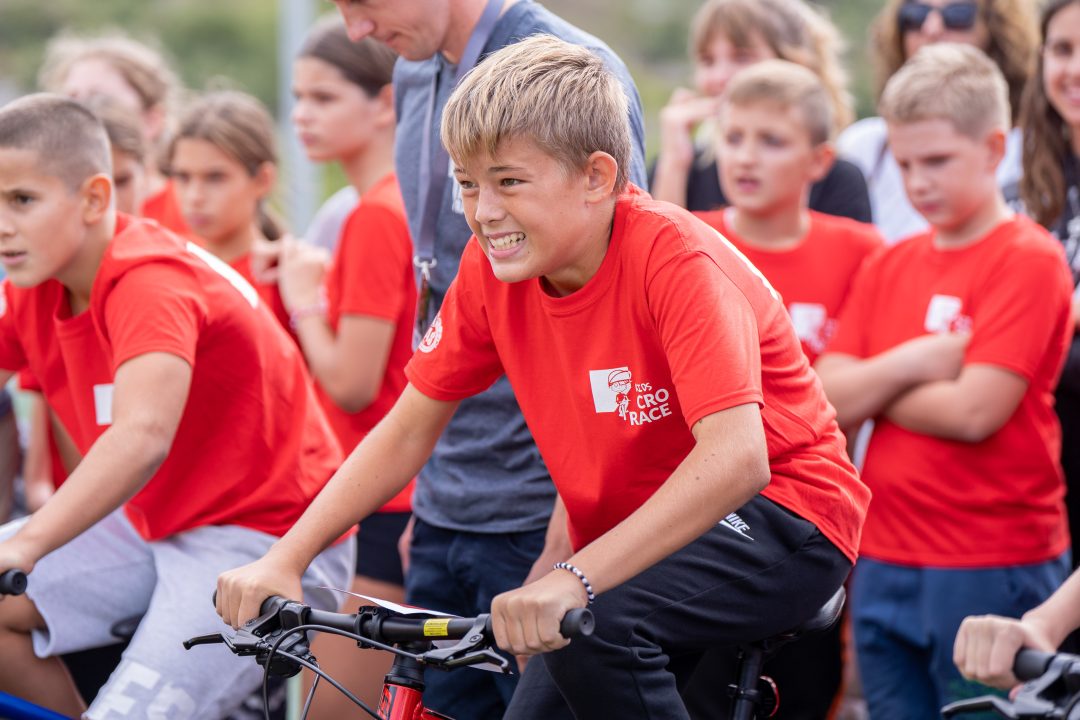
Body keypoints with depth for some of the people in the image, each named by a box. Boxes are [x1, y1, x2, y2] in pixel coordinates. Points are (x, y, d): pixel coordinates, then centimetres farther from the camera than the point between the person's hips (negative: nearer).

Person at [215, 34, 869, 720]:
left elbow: (735, 458, -37)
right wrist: (282, 561, -8)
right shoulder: (493, 267, -6)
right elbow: (407, 432, 3)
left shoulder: (677, 259, -25)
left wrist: (575, 579, -47)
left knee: (595, 625, -31)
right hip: (636, 540, 7)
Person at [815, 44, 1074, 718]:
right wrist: (917, 363, -12)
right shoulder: (890, 266, 13)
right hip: (885, 567, 6)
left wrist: (872, 389, -3)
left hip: (992, 569, -6)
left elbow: (973, 411, -17)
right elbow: (827, 399, 3)